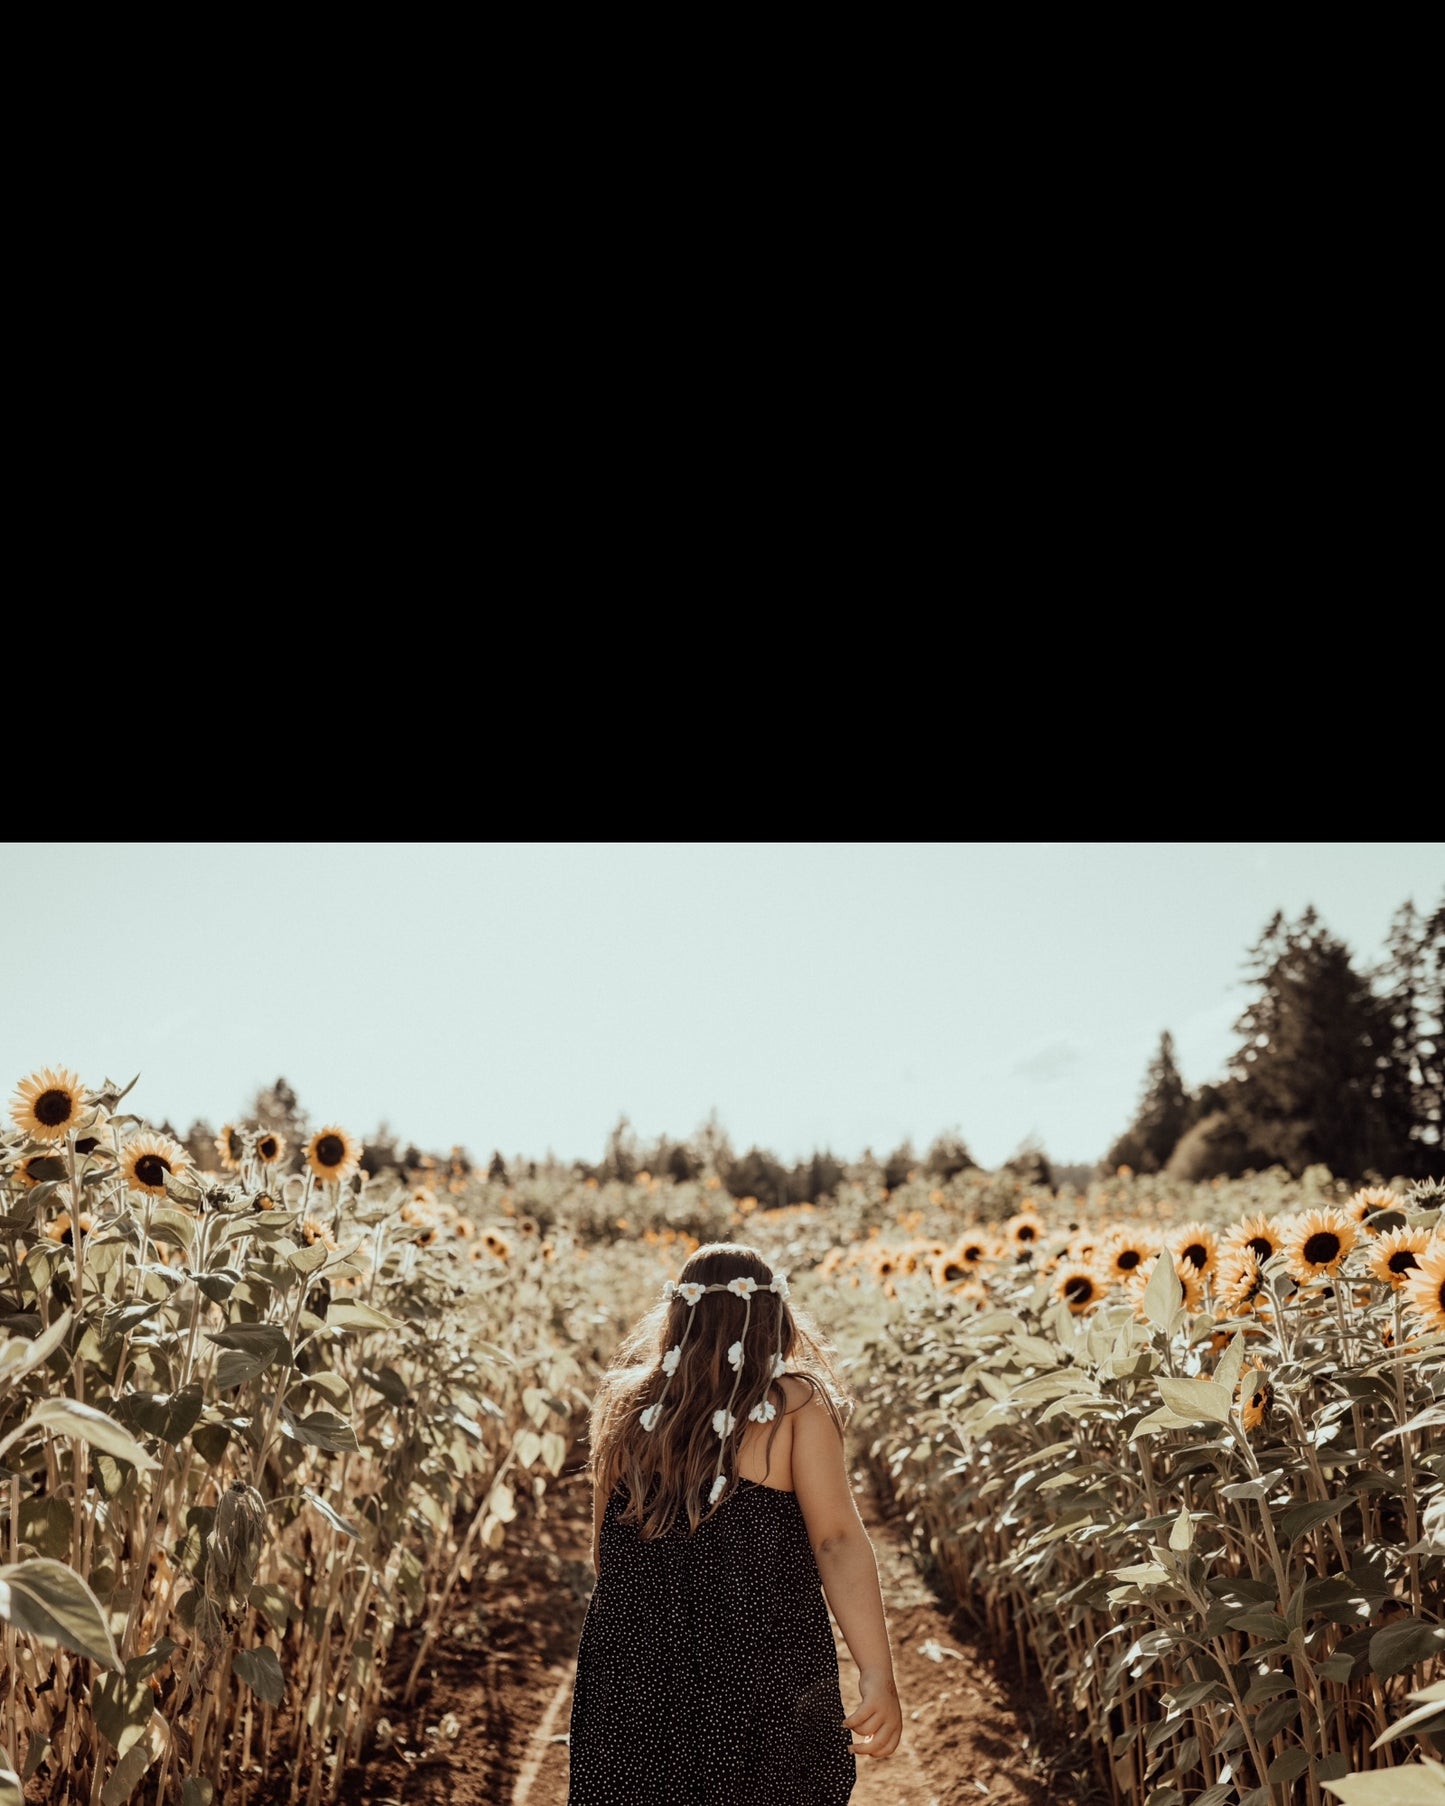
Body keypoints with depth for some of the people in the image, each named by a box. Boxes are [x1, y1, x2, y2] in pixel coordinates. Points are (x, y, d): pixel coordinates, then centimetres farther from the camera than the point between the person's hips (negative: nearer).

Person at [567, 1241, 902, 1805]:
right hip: (762, 1672, -2)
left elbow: (605, 1552, 10)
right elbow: (837, 1542, -16)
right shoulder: (796, 1405, -8)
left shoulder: (627, 1406, 2)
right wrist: (878, 1674, -19)